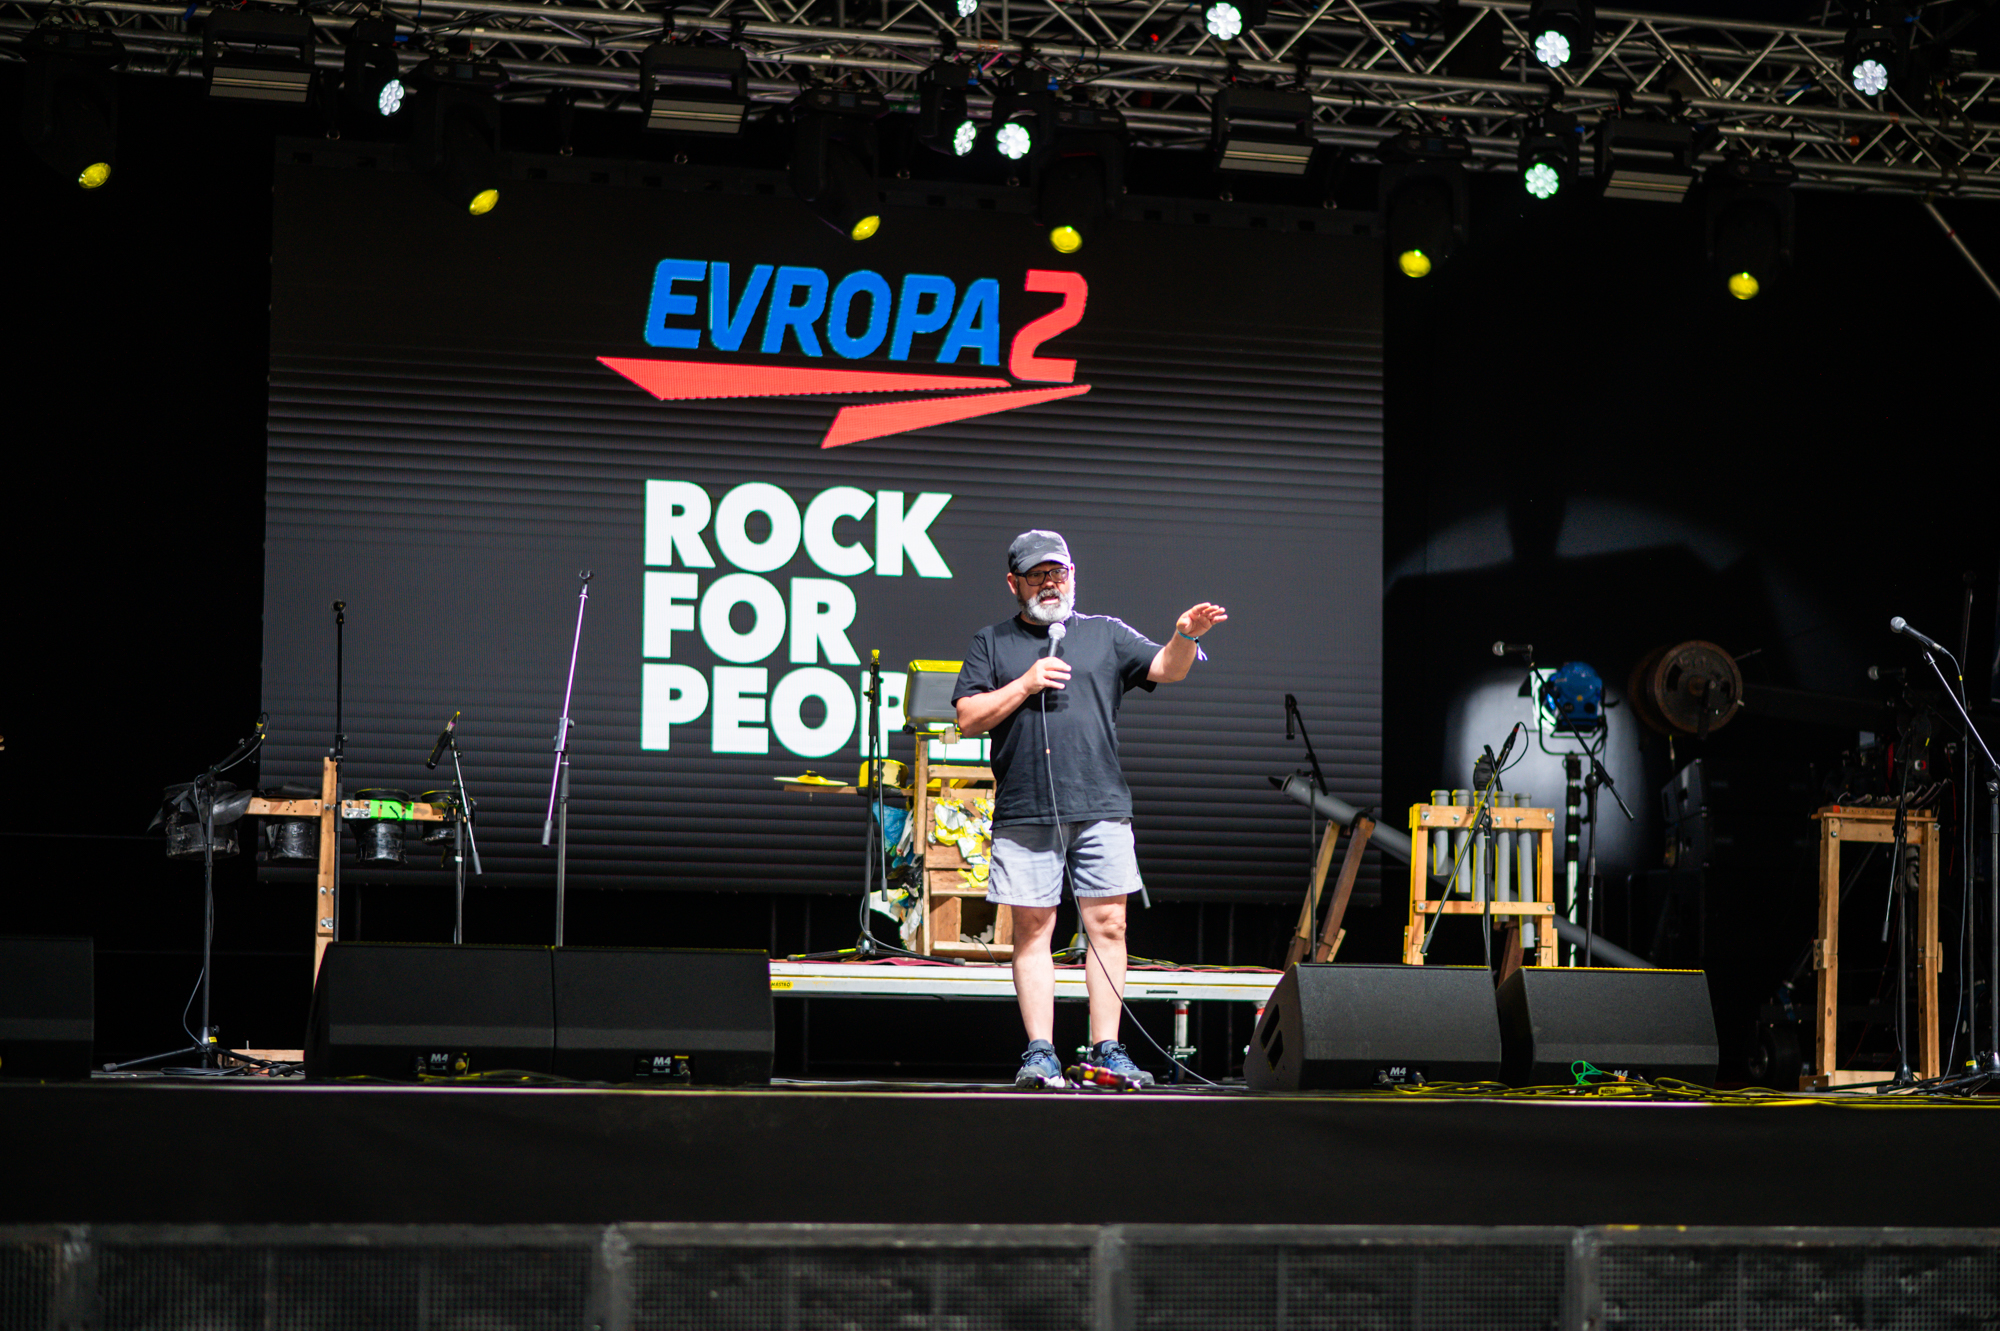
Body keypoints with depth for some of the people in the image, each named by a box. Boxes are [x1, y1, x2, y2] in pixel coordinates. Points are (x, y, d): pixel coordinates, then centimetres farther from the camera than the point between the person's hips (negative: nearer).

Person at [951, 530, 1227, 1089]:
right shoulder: (991, 644, 13)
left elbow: (1167, 668, 3)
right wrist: (1025, 685, -6)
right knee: (1032, 930, -1)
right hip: (1024, 812, -1)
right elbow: (968, 718, 5)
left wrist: (1186, 636, -18)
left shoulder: (1107, 634, 14)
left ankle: (1107, 1049, 2)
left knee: (1108, 926, -2)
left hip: (1102, 808, 1)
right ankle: (1040, 1055, 1)